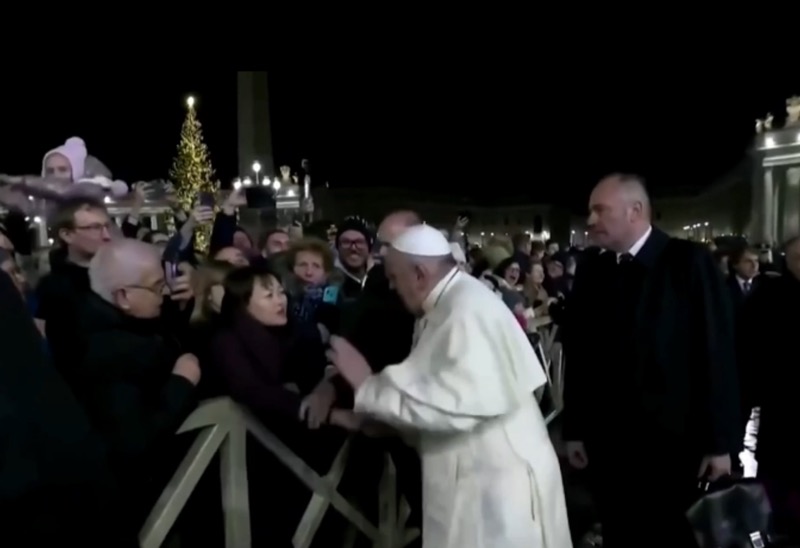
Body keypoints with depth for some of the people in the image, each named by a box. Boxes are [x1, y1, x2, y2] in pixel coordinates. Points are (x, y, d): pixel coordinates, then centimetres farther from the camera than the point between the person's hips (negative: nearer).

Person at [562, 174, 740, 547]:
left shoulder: (689, 263, -7)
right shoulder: (590, 272, 3)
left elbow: (717, 352, -7)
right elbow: (577, 356, 5)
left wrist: (720, 441, -7)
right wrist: (574, 429, 6)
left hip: (674, 440, -3)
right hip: (607, 442, 3)